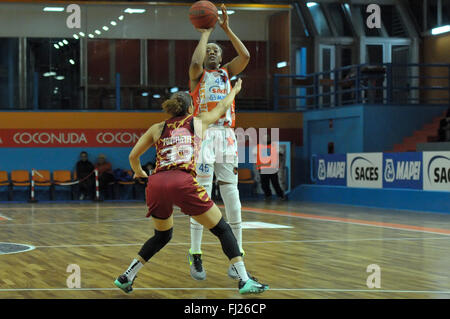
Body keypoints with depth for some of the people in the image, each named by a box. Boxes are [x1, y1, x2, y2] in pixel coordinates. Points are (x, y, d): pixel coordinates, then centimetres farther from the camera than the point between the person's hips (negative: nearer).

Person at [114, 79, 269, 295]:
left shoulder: (157, 129, 24)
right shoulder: (198, 122, 20)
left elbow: (133, 157, 27)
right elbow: (222, 108, 38)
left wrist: (138, 172, 48)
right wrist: (234, 90, 57)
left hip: (156, 184, 4)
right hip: (183, 182, -4)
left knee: (162, 236, 27)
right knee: (222, 230, 8)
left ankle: (126, 277, 25)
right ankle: (245, 280, -2)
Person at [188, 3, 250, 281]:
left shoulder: (227, 73, 20)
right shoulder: (198, 74, 10)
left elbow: (245, 56, 3)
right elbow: (196, 62, -14)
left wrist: (227, 29, 4)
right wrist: (205, 34, -2)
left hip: (227, 137, 3)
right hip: (204, 134, -3)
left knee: (232, 196, 0)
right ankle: (196, 257, -3)